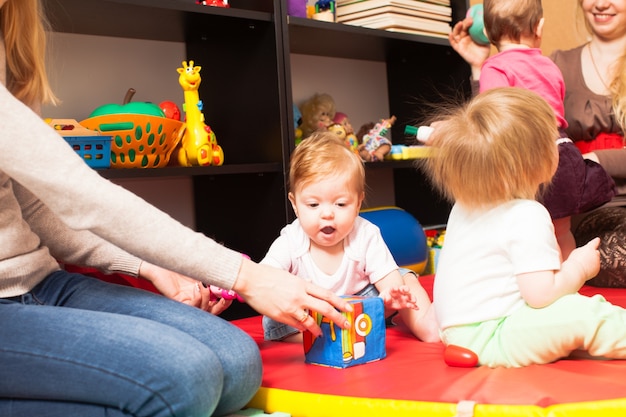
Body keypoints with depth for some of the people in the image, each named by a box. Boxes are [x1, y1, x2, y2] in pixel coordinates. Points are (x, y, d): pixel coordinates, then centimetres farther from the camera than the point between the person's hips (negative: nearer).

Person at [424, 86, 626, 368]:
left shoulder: (465, 205, 8)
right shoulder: (528, 217, -19)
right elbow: (541, 294, -23)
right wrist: (579, 267, -7)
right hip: (488, 340, -10)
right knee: (586, 314, -21)